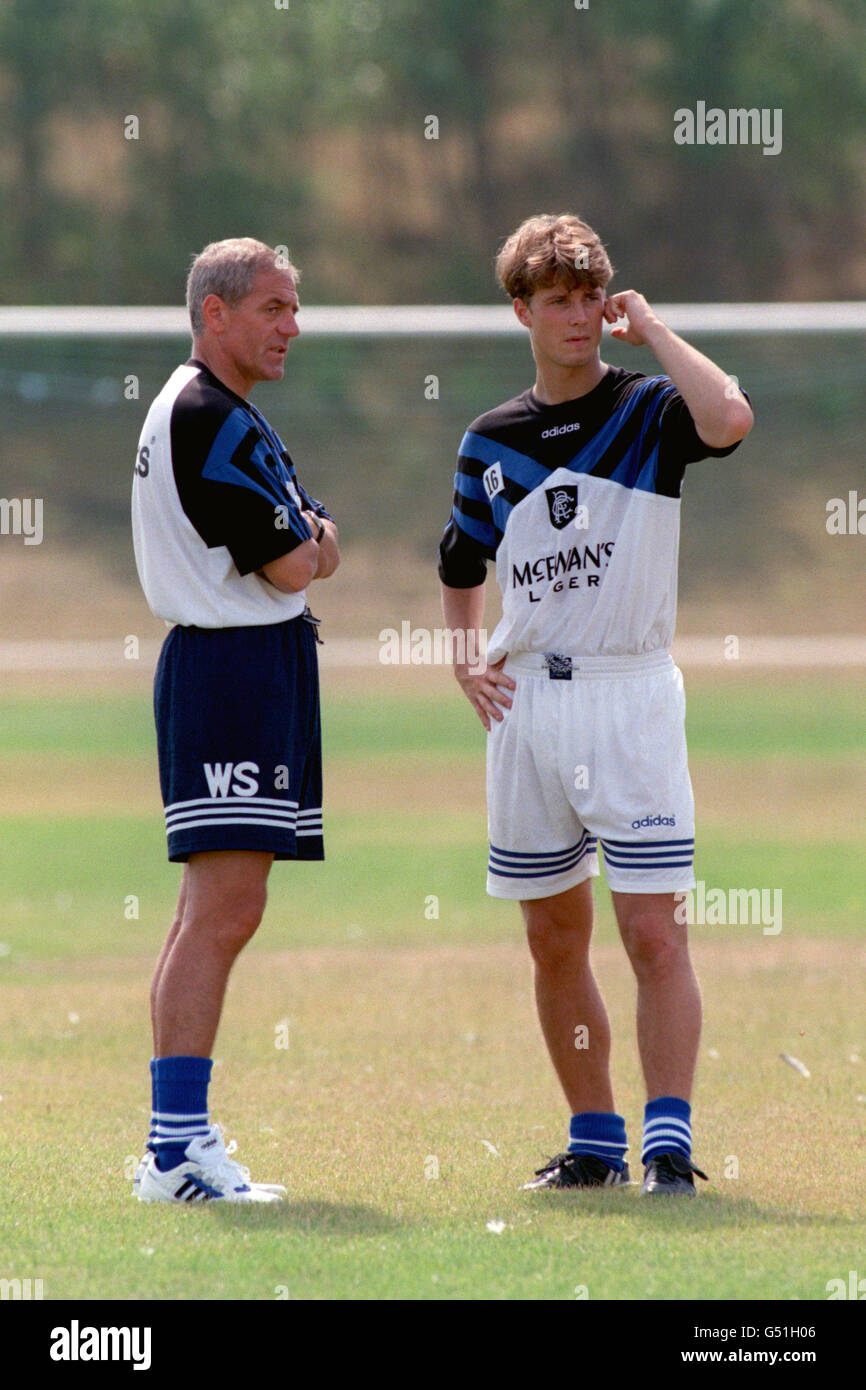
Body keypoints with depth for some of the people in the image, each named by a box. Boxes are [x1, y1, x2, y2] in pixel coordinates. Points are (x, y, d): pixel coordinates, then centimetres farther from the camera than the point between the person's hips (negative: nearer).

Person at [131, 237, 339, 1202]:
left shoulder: (198, 410, 20)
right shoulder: (212, 423, -14)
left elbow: (312, 550, 18)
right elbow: (290, 566, -17)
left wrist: (305, 540, -4)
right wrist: (308, 545, 5)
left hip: (236, 662, 11)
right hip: (235, 663, -11)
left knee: (210, 915, 11)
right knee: (223, 909, -15)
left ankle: (175, 1143, 14)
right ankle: (177, 1149, -20)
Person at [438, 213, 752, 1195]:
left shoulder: (647, 408, -2)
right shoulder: (489, 442, 11)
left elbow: (730, 416, -26)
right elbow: (461, 572, 24)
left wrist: (649, 327, -13)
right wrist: (464, 662, 6)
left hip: (628, 691, -5)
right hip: (525, 702, 5)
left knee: (654, 935, -11)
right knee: (554, 939, 9)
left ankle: (668, 1147, -12)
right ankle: (594, 1142, 18)